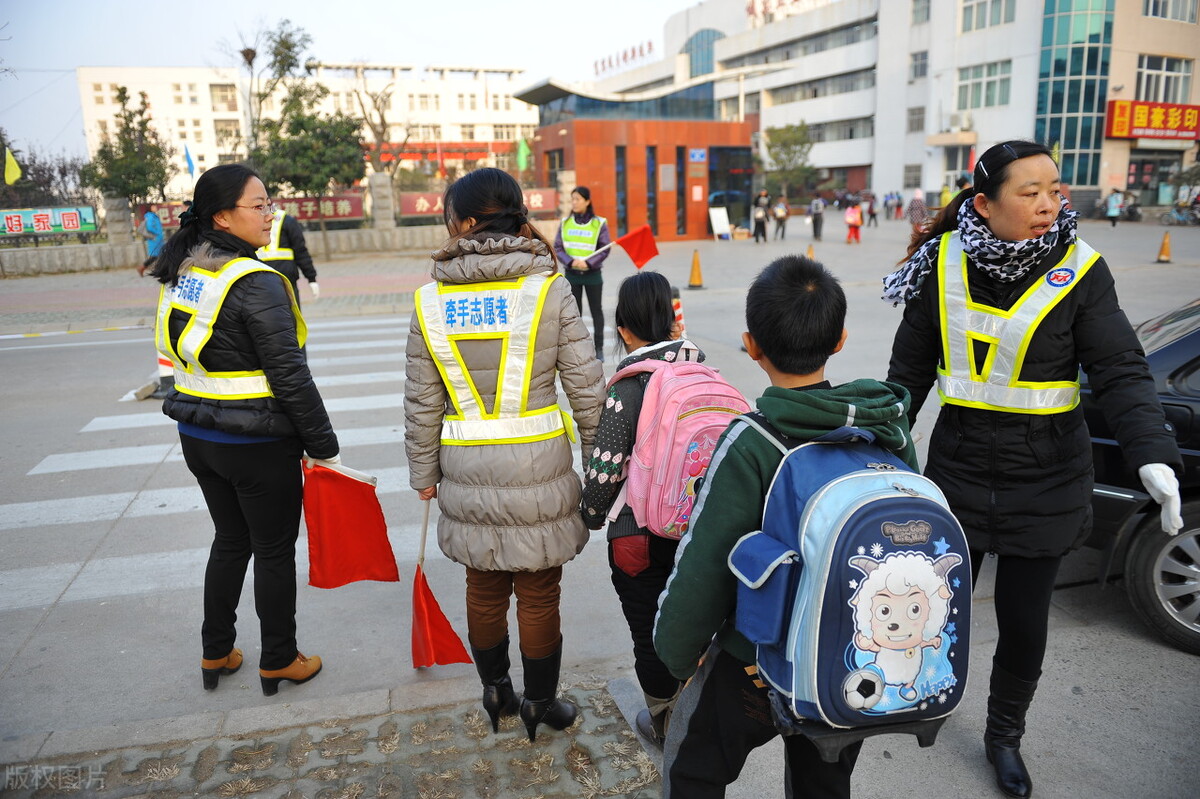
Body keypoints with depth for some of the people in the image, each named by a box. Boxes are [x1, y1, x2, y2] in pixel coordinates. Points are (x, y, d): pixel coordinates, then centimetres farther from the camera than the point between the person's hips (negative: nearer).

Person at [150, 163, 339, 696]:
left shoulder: (182, 274, 6)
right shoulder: (256, 282, -20)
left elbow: (179, 354, 11)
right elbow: (289, 374, -21)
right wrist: (323, 444, -14)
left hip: (197, 436, 8)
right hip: (258, 446, -8)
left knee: (230, 541, 22)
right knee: (274, 552, 9)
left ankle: (216, 653, 35)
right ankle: (278, 661, 25)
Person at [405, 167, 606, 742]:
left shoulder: (431, 300, -3)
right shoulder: (549, 290, -9)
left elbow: (421, 402, 2)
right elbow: (586, 388, -7)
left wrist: (423, 472, 14)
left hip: (467, 469, 2)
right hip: (538, 465, -2)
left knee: (484, 587, 20)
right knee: (538, 593, 13)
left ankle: (495, 693, 39)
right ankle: (540, 703, 31)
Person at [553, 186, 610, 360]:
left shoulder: (599, 223, -4)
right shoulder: (565, 223, 3)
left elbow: (605, 249, -7)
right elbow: (558, 248, -1)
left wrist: (588, 262, -20)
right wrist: (571, 262, -17)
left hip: (593, 274, -2)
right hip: (571, 274, 2)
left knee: (596, 310, 7)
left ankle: (599, 347, 15)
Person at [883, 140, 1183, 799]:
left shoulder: (1080, 271, -10)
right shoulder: (944, 265, -7)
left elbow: (1121, 373, -14)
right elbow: (911, 369, 2)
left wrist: (1153, 457, -29)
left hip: (1046, 483, -1)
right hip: (959, 468, 1)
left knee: (1024, 622, 10)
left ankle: (1004, 738, 36)